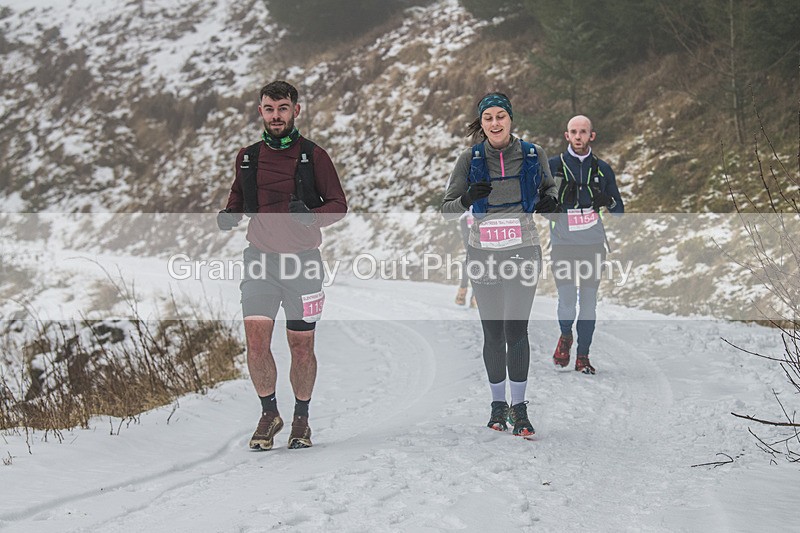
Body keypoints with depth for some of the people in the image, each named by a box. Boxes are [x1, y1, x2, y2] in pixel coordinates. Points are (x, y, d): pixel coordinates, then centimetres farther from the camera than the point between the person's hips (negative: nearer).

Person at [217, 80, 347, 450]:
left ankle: (301, 419, 23)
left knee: (301, 347, 4)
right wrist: (228, 216, 0)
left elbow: (339, 204, 1)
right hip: (260, 258, 2)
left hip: (302, 260, -2)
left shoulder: (313, 156, -1)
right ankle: (269, 413, 8)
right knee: (256, 339, -11)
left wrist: (310, 216, -19)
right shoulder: (247, 157, 8)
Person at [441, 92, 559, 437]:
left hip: (523, 252, -1)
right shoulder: (470, 159, 0)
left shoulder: (533, 155, 1)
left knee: (516, 329, -10)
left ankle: (519, 407, -1)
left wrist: (549, 200, -3)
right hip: (483, 253, 1)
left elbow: (548, 186, 20)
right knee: (492, 332, 5)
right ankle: (498, 403, 20)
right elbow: (446, 210, 3)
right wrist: (466, 200, -19)